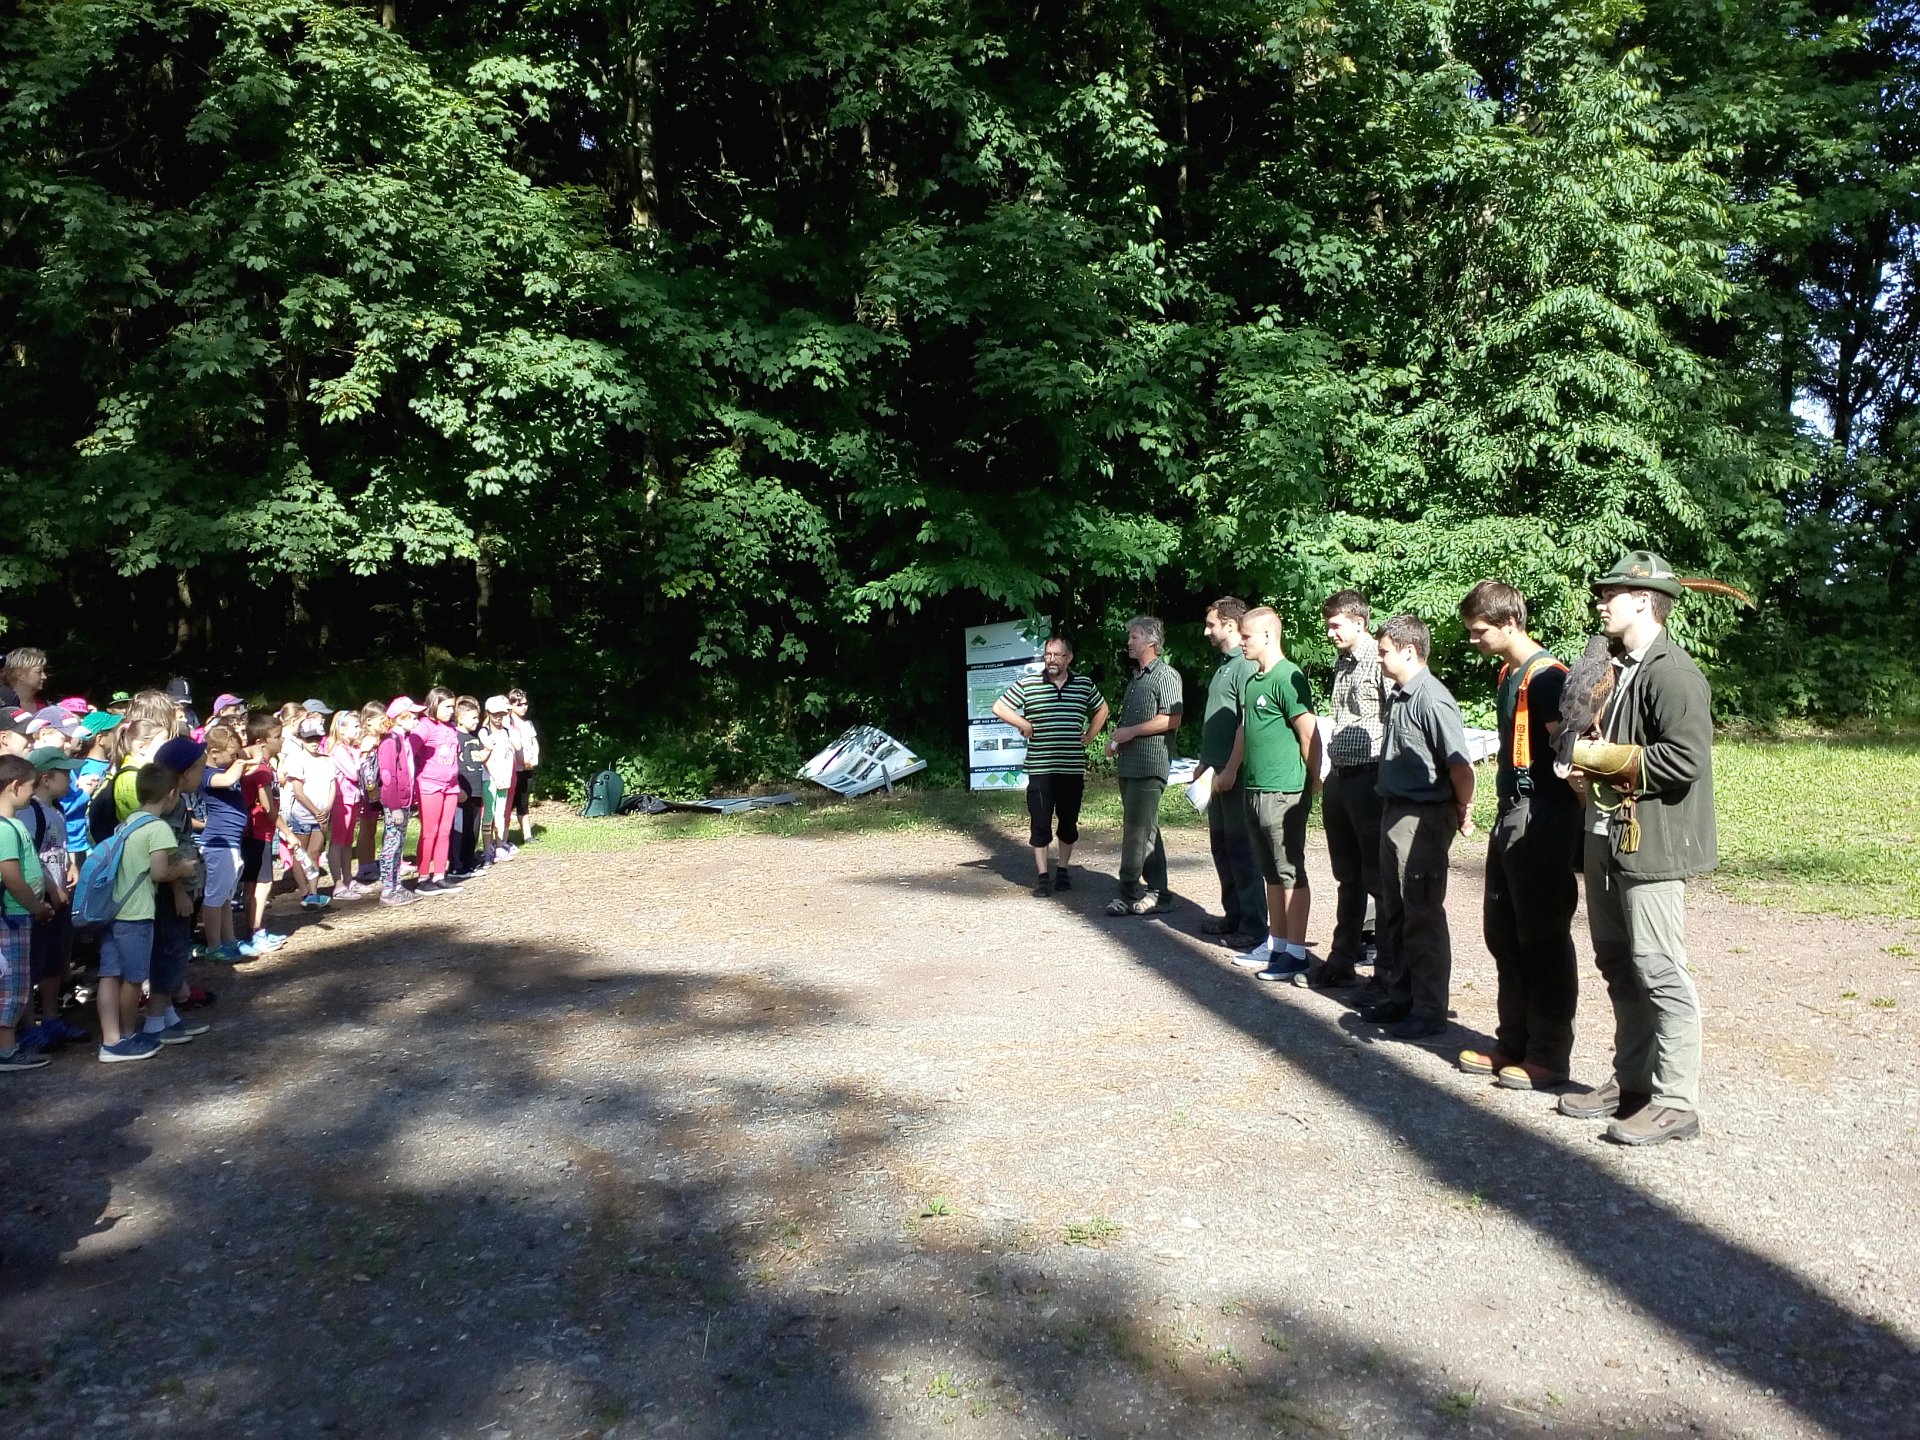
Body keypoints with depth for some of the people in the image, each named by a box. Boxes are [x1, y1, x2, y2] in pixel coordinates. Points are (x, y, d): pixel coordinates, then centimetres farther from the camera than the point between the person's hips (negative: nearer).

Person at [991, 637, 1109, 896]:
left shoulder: (1085, 685, 6)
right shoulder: (1027, 684, -1)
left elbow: (1101, 709, 23)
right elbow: (999, 707, 3)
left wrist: (1089, 735, 12)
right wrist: (1024, 724, -5)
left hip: (1073, 768, 2)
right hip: (1040, 769, -2)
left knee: (1069, 823, 10)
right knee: (1040, 825, -1)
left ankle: (1063, 871, 25)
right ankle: (1043, 876, 8)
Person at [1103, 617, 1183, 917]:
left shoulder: (1165, 675, -7)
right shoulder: (1136, 678, 21)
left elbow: (1172, 719, -18)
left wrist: (1131, 732, -15)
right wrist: (1117, 740, 11)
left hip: (1149, 765, -10)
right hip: (1129, 764, 10)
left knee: (1137, 831, -8)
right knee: (1145, 831, 11)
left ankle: (1130, 895, -4)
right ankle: (1156, 894, 15)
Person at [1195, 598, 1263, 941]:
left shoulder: (1246, 666, -13)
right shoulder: (1224, 664, 17)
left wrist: (1229, 769, -21)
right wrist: (1205, 763, 20)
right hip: (1217, 771, 10)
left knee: (1241, 848, -5)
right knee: (1221, 846, 14)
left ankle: (1254, 926, 1)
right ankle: (1234, 915, 24)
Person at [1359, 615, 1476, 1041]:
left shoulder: (1431, 699, -18)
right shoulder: (1397, 697, 10)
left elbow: (1460, 765, -20)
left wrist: (1463, 813, -8)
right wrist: (1390, 809, 16)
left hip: (1423, 818, -9)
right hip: (1394, 812, 9)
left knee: (1424, 917, 0)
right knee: (1395, 914, 16)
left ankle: (1430, 1010, 11)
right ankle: (1401, 997, 29)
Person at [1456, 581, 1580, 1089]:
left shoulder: (1546, 676, -15)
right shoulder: (1507, 674, 15)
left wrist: (1582, 809, -19)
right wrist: (1504, 812, 11)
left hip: (1542, 821, -10)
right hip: (1511, 816, 10)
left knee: (1543, 940, 0)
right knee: (1502, 933, 14)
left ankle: (1550, 1056, 10)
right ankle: (1514, 1043, 26)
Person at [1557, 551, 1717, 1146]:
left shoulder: (1672, 673, -14)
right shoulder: (1615, 668, 16)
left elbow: (1685, 759, -24)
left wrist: (1598, 757, -15)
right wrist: (1584, 766, 7)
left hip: (1650, 841, -10)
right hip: (1606, 836, 10)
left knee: (1660, 971, -4)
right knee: (1617, 965, 16)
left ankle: (1675, 1102, 5)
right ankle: (1631, 1081, 28)